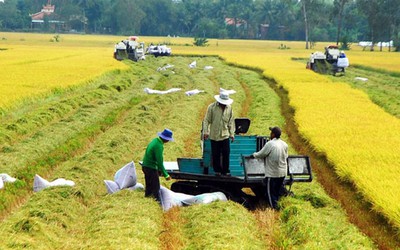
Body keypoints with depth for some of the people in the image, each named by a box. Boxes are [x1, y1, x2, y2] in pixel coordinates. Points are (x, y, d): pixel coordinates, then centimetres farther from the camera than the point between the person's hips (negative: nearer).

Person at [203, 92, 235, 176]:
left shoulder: (229, 108, 5)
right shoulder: (211, 107, -5)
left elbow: (231, 122, 11)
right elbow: (206, 120, -2)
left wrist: (232, 134, 8)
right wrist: (205, 132, -9)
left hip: (225, 135, 2)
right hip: (214, 135, -2)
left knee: (226, 153, 0)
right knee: (215, 154, 4)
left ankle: (225, 171, 11)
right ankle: (217, 170, 17)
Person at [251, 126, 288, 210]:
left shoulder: (270, 144, -18)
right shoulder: (284, 144, 1)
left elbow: (261, 154, -10)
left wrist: (254, 154, 10)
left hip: (272, 173, -7)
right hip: (282, 172, 7)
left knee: (270, 191, 5)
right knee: (277, 191, 20)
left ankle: (274, 207, 5)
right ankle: (276, 205, 30)